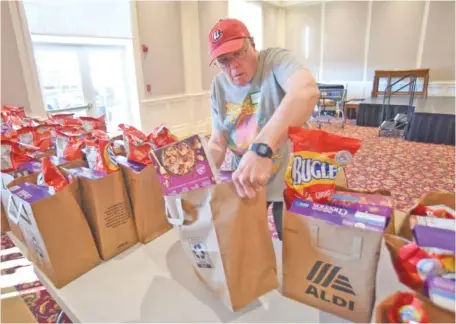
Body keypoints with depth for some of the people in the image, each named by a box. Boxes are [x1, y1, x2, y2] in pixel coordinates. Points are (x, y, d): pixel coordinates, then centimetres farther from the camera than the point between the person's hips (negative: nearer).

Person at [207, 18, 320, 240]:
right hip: (243, 182, 4)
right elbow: (217, 143, -5)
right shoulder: (219, 87, -4)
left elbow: (307, 91, -42)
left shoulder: (275, 59, -19)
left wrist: (261, 147, -57)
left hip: (287, 178, -4)